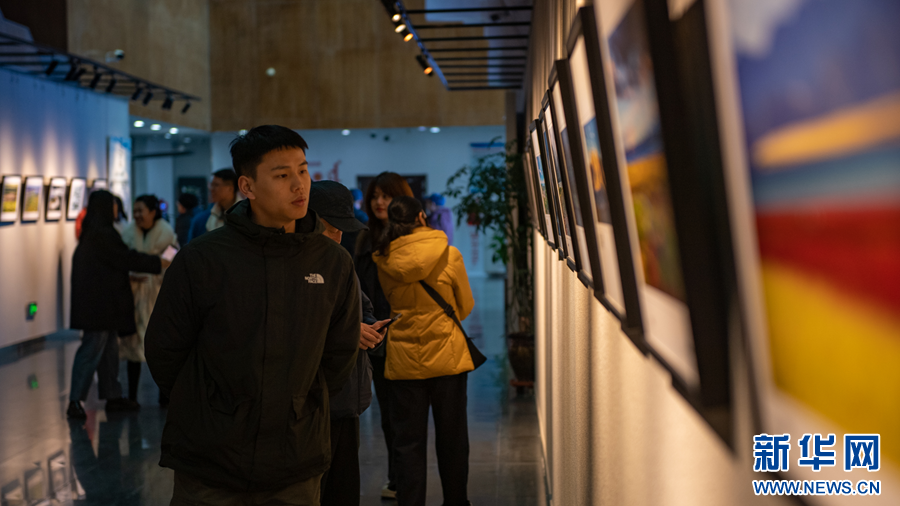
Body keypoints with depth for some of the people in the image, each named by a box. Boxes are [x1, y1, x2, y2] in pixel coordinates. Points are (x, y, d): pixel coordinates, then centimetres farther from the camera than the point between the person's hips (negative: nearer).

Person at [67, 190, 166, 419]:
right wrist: (158, 263, -6)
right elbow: (126, 259, -14)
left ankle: (113, 396, 21)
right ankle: (75, 402, -7)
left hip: (99, 302, 10)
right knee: (92, 350, -8)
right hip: (100, 302, -10)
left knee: (109, 349, 14)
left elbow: (120, 257, 20)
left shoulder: (92, 232, 14)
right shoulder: (102, 233, -17)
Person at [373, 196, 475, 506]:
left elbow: (390, 303, 8)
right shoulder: (450, 256, -7)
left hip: (403, 360, 1)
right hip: (447, 358, -1)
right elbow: (465, 307, 3)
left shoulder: (384, 261, -5)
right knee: (451, 440, 13)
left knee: (408, 442, 7)